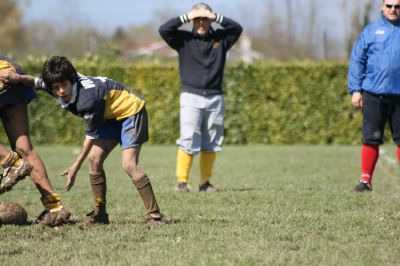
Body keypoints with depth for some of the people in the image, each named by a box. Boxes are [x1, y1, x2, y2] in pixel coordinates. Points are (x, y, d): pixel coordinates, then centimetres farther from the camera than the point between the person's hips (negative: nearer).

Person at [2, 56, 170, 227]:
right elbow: (37, 82, 12)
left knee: (129, 165, -21)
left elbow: (91, 136, -26)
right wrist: (19, 78, -9)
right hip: (112, 115, 9)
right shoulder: (58, 87, -10)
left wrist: (75, 168, -23)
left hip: (131, 111, -9)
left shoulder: (87, 97, -34)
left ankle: (155, 215, -21)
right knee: (94, 159, 1)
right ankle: (100, 213, 11)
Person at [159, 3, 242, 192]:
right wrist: (186, 18, -11)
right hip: (191, 97, -3)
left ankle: (205, 182, 11)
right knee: (188, 140, -13)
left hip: (215, 98, 3)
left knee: (211, 143, 4)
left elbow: (237, 29, -3)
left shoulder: (220, 38, 9)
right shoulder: (184, 39, 4)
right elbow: (163, 30, -8)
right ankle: (182, 181, -11)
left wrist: (216, 17, -7)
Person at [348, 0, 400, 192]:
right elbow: (357, 60, 7)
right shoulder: (371, 31, 8)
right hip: (373, 94, 0)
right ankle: (366, 179, 3)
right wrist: (355, 90, -1)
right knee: (371, 138, -1)